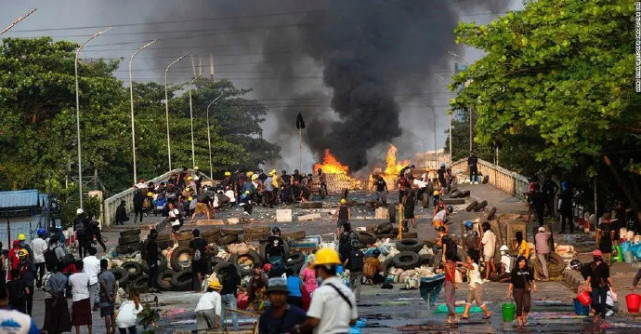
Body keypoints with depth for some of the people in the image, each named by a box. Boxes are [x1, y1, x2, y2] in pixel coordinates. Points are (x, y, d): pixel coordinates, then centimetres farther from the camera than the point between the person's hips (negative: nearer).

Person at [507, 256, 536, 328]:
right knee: (519, 307, 1)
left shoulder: (529, 270, 5)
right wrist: (509, 292, -3)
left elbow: (532, 279, 16)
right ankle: (519, 323, 12)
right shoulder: (515, 271, -1)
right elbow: (511, 282, 0)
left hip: (526, 290, 2)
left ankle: (524, 317, 16)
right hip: (517, 290, -1)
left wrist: (534, 285, -1)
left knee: (527, 305, -14)